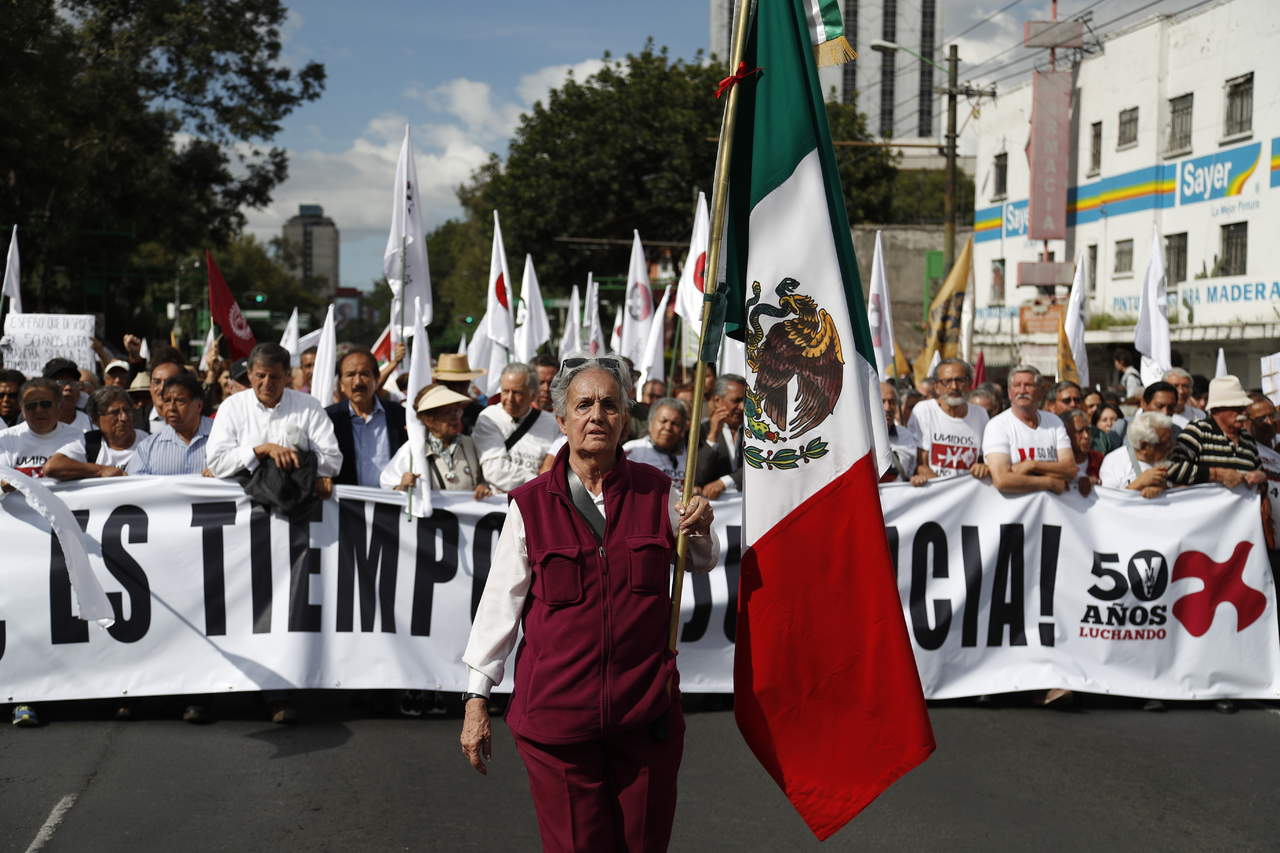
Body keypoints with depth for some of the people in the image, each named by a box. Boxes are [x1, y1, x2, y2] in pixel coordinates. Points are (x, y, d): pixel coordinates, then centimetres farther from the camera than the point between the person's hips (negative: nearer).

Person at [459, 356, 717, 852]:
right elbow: (500, 603, 2)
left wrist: (699, 530, -4)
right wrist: (476, 699, 2)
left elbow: (702, 563, 19)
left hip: (646, 710, 2)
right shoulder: (530, 505, -2)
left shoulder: (656, 491, 3)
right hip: (556, 710, -2)